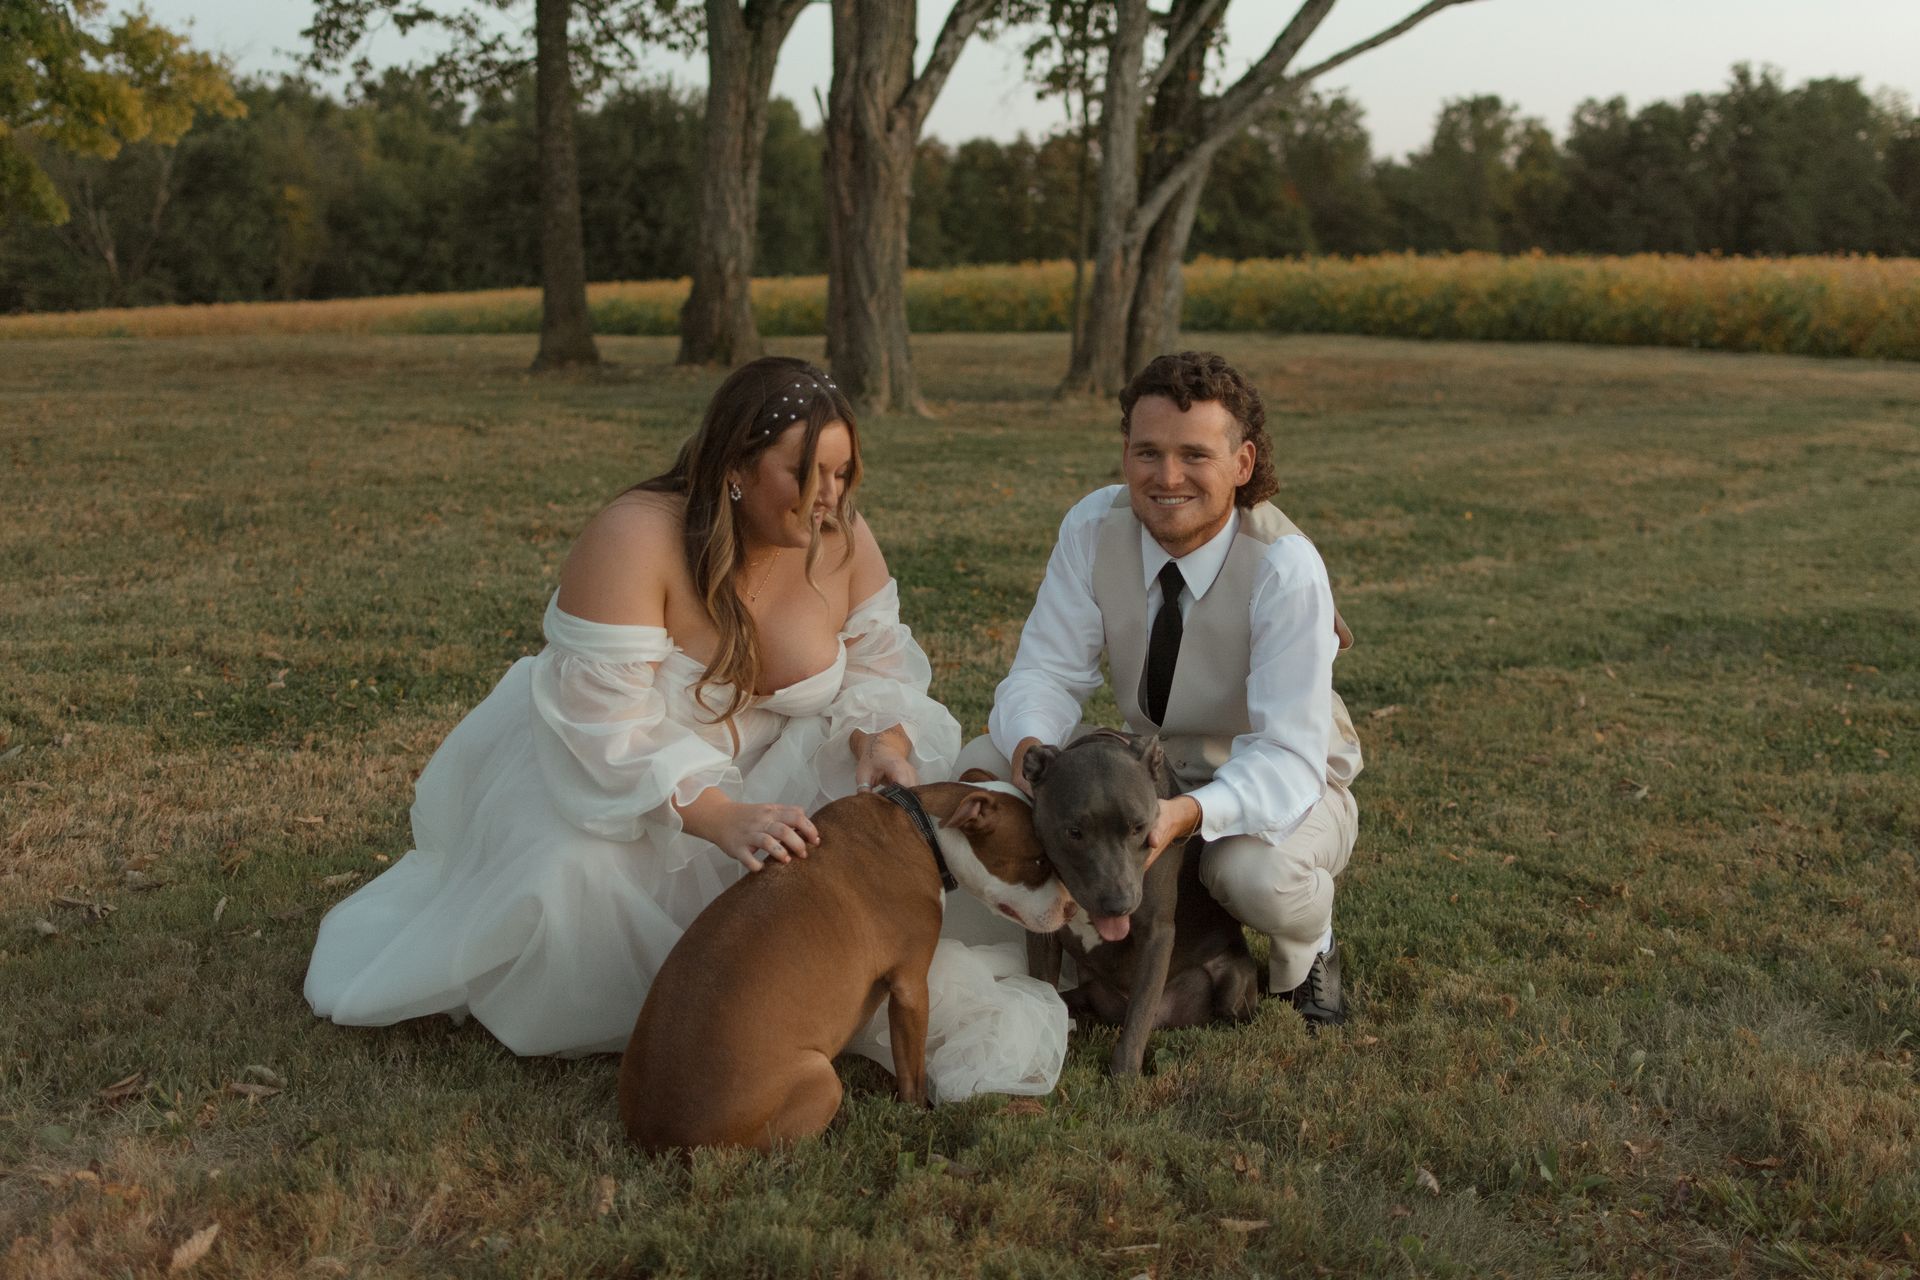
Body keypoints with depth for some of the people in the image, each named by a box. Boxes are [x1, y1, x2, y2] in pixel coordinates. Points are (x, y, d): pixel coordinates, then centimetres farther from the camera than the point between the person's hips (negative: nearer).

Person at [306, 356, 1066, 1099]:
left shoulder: (840, 538, -12)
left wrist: (883, 740, -26)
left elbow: (877, 667, -3)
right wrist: (722, 818, -45)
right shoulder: (634, 540, -29)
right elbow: (613, 730, -33)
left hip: (758, 771, 5)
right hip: (605, 775, -4)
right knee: (577, 878, -32)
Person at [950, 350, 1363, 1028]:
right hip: (1153, 763, 4)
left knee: (1255, 870, -37)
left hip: (1281, 785, -3)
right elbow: (1046, 673, -14)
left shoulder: (1285, 566, -28)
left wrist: (1189, 813, -53)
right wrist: (1031, 751, -38)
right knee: (984, 763, -17)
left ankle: (1307, 953, 1)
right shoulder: (1095, 526, -15)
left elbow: (1289, 756, -33)